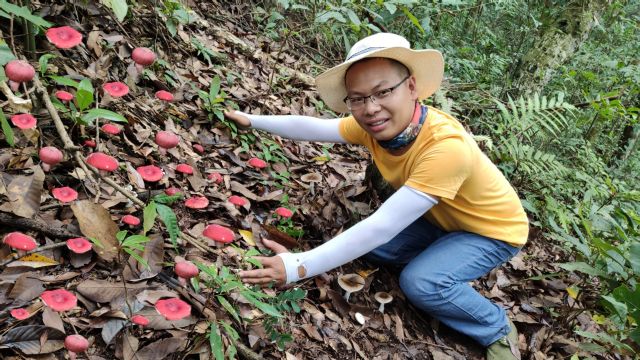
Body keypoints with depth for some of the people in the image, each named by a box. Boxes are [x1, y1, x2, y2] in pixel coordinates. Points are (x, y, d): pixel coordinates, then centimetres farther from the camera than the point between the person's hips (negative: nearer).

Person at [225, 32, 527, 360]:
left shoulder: (446, 147, -42)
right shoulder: (376, 124, -19)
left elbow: (380, 228, -43)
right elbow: (311, 127, -5)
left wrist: (298, 267, -41)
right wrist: (252, 120, 3)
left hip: (495, 229, -6)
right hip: (444, 217, 7)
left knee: (420, 282, -26)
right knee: (376, 249, -10)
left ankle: (498, 331, -2)